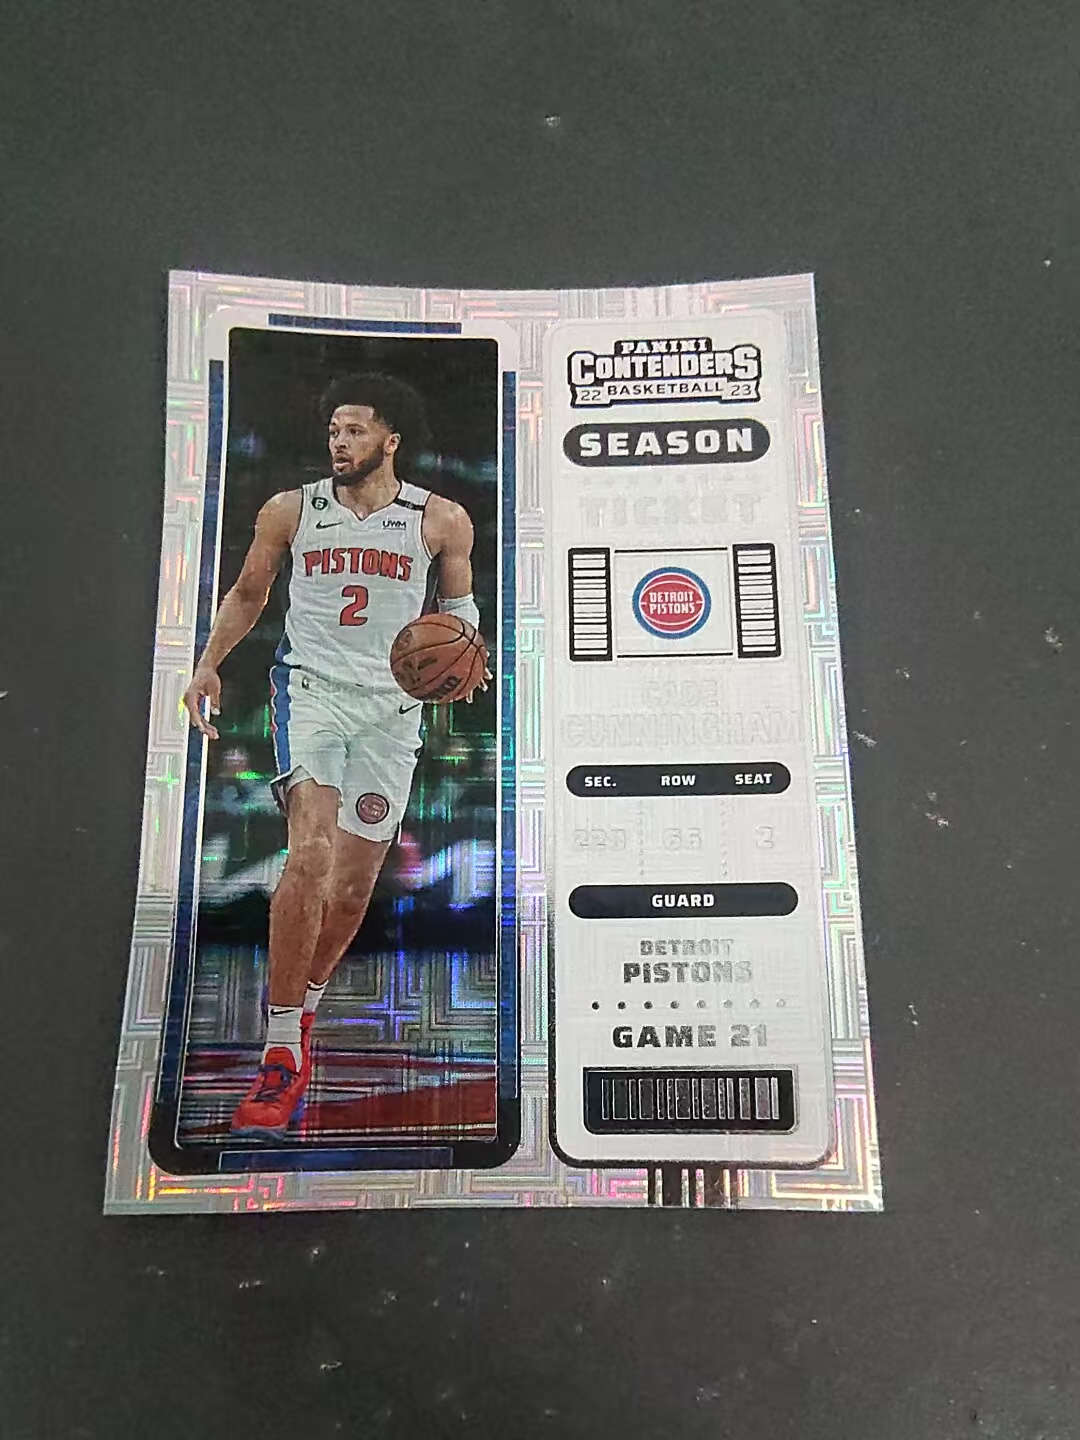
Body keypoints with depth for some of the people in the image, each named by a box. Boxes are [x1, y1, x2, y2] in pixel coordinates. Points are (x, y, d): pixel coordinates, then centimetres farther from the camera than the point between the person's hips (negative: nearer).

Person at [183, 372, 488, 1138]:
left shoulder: (442, 520, 3)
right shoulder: (290, 511, 5)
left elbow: (458, 602, 15)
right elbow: (248, 595, 16)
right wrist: (208, 665, 4)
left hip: (393, 706, 1)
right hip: (311, 686, -1)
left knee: (353, 887, 5)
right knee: (311, 855, -21)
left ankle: (302, 1010, 32)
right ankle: (282, 1050, -11)